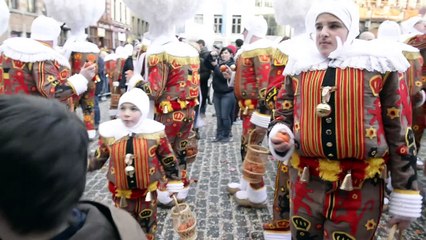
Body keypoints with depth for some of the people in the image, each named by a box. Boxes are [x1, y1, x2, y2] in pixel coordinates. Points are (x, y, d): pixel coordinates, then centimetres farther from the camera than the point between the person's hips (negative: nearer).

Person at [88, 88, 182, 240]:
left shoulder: (155, 131, -16)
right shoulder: (109, 132, -12)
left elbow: (168, 160, -4)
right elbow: (99, 159, 4)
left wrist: (174, 183, 2)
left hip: (148, 191, -1)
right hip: (121, 192, 1)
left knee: (147, 227, 21)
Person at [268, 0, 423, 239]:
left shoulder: (380, 65, -5)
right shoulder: (299, 65, 4)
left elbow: (400, 131, -4)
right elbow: (284, 114, 14)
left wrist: (405, 197, -2)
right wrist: (279, 135, -10)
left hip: (359, 187, -3)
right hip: (305, 182, 3)